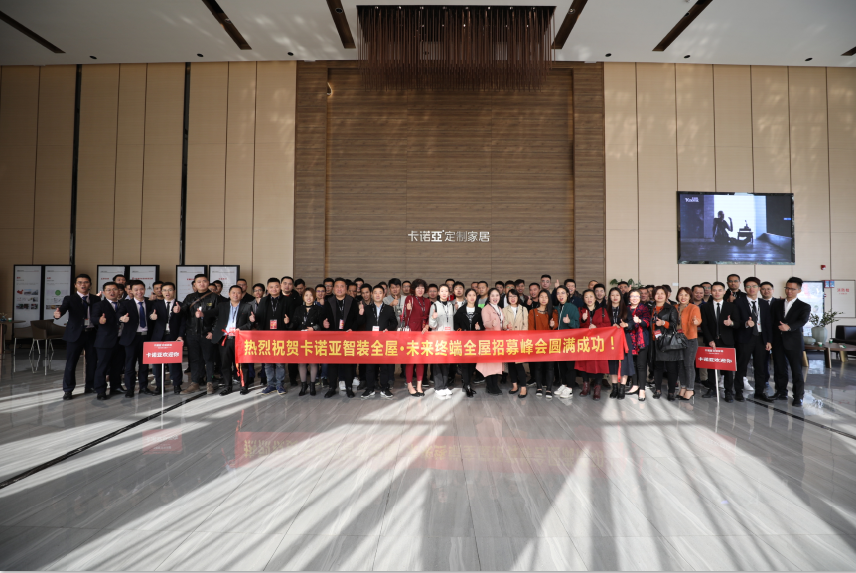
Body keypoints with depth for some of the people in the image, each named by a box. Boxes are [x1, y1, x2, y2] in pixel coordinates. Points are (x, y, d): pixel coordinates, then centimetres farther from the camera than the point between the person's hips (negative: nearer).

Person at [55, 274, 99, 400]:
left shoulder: (96, 299, 8)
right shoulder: (70, 299, 0)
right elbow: (63, 308, -19)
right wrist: (58, 313, -40)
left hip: (92, 334, 2)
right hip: (75, 334, -2)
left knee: (92, 362, 10)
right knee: (71, 363, 2)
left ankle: (90, 387, 24)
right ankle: (68, 390, 13)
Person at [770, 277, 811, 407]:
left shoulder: (804, 306, 2)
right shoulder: (777, 303, 12)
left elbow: (802, 321, -15)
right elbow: (771, 319, 7)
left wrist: (789, 327, -34)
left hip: (794, 342, -3)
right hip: (778, 341, 3)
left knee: (797, 370, 0)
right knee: (780, 369, 10)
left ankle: (798, 397, 8)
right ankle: (781, 392, 22)